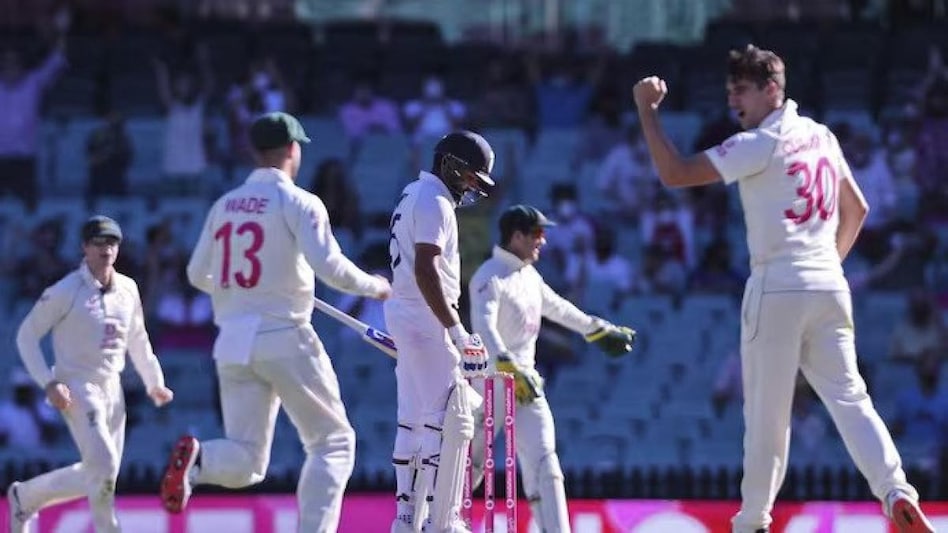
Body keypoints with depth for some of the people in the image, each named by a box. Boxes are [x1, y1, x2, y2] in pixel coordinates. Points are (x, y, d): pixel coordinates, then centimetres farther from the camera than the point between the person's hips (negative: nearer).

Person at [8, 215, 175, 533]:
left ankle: (26, 497, 27)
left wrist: (154, 383, 14)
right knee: (102, 465, -19)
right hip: (77, 389, -7)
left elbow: (137, 340, 20)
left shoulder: (128, 289, 5)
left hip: (112, 388, 7)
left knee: (99, 477, 9)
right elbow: (26, 336, -7)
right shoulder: (66, 291, -12)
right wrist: (49, 383, -17)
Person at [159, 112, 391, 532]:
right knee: (333, 442, 7)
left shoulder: (225, 205, 12)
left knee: (245, 464, 6)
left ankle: (197, 458, -25)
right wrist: (373, 286, 2)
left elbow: (197, 275, 18)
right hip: (284, 339, -5)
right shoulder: (298, 203, -5)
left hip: (233, 344, 5)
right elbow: (330, 267, -16)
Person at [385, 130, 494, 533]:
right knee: (450, 421, -11)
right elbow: (426, 271, -23)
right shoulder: (434, 202, -14)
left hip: (404, 317, 11)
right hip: (426, 319, -11)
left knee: (414, 420, 13)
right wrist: (456, 330, -25)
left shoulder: (414, 195, 18)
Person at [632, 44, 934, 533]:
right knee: (849, 398, 0)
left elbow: (674, 175, -13)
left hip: (777, 289, -6)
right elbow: (856, 209, 26)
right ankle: (895, 490, -20)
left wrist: (647, 111, -5)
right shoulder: (821, 137, 15)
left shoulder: (761, 144, -8)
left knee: (766, 411, 3)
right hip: (830, 288, 6)